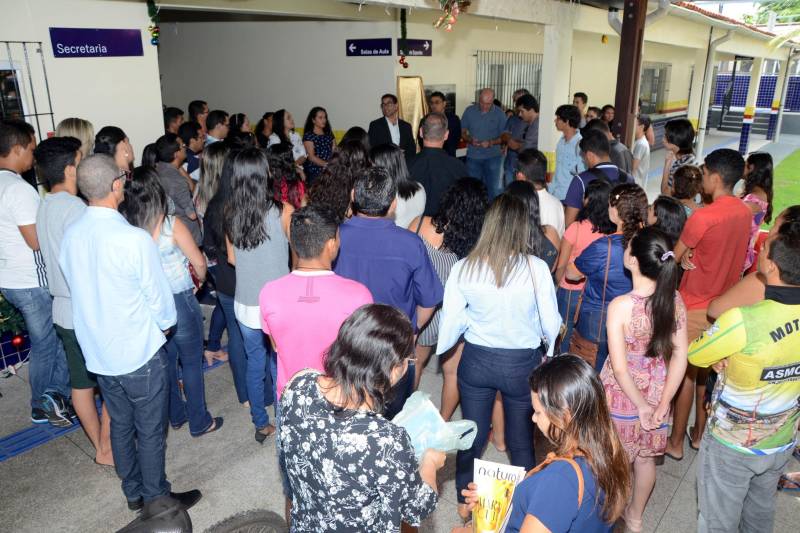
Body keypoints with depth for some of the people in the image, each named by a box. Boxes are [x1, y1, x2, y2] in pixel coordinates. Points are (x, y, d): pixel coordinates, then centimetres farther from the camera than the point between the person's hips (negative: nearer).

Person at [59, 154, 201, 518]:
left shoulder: (70, 236, -6)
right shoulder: (135, 239, -25)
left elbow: (78, 289, 6)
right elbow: (160, 300, -16)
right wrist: (165, 324, 4)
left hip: (96, 352, 6)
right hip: (139, 353, -6)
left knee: (120, 425, 22)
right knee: (150, 431, 12)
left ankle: (133, 494, 40)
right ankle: (155, 500, 30)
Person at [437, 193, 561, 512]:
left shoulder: (464, 268, -14)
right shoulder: (536, 269, -18)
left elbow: (450, 321, -5)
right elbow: (551, 322, -7)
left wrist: (442, 350, 15)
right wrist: (548, 351, 14)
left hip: (477, 360, 1)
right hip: (523, 363, -1)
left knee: (472, 436, 21)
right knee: (521, 439, 20)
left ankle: (464, 498, 41)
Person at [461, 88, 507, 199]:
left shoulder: (500, 114, -4)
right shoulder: (469, 111, 0)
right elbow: (462, 133, 6)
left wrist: (491, 142, -18)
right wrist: (470, 140, -14)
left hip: (493, 156, -2)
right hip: (473, 157, 2)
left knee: (495, 189, -2)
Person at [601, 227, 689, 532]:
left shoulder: (620, 306, -28)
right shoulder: (674, 299, -13)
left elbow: (619, 369, -24)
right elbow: (680, 357, -9)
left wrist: (641, 405, -10)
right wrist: (662, 404, -3)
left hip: (623, 394, -5)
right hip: (656, 393, 5)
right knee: (645, 458, 25)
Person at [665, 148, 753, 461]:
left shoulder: (703, 217, -24)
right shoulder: (745, 213, 0)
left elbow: (674, 257, -15)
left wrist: (685, 257, 6)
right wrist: (690, 255, -6)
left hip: (695, 307, -7)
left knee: (685, 374, 6)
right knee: (707, 372, 19)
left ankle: (675, 443, 19)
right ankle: (699, 434, 34)